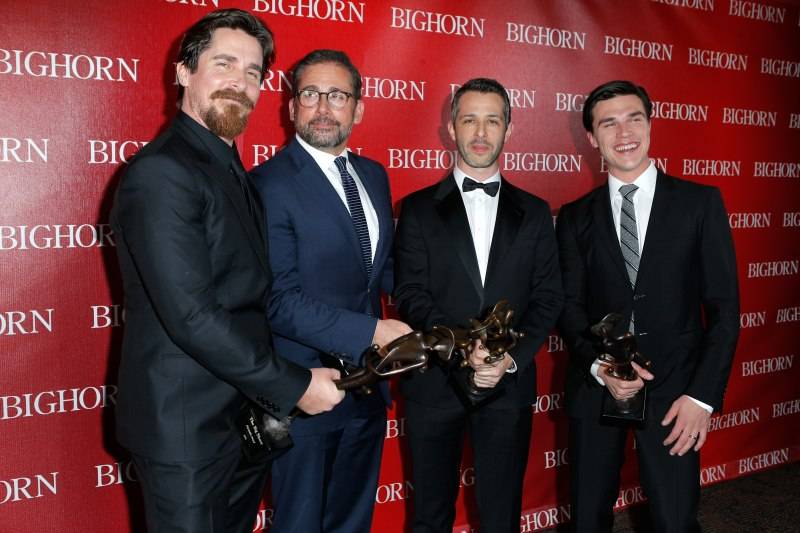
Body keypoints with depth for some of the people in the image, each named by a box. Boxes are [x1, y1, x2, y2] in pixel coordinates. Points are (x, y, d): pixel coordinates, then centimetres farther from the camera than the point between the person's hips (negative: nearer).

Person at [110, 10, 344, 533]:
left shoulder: (234, 173, 12)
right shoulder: (161, 172, -18)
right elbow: (191, 316, -25)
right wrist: (293, 386, -19)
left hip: (248, 419, 9)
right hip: (188, 429, -8)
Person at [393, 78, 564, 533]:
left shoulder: (534, 212, 8)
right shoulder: (419, 209, 2)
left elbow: (548, 298, 3)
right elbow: (410, 294, -7)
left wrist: (512, 358, -12)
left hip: (510, 383, 1)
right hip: (434, 382, -1)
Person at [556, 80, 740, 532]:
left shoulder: (700, 203, 0)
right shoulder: (576, 218, 5)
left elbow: (724, 305, -2)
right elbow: (570, 307, 3)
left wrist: (703, 395, -9)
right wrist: (598, 367, -15)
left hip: (674, 389, -1)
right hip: (595, 388, 2)